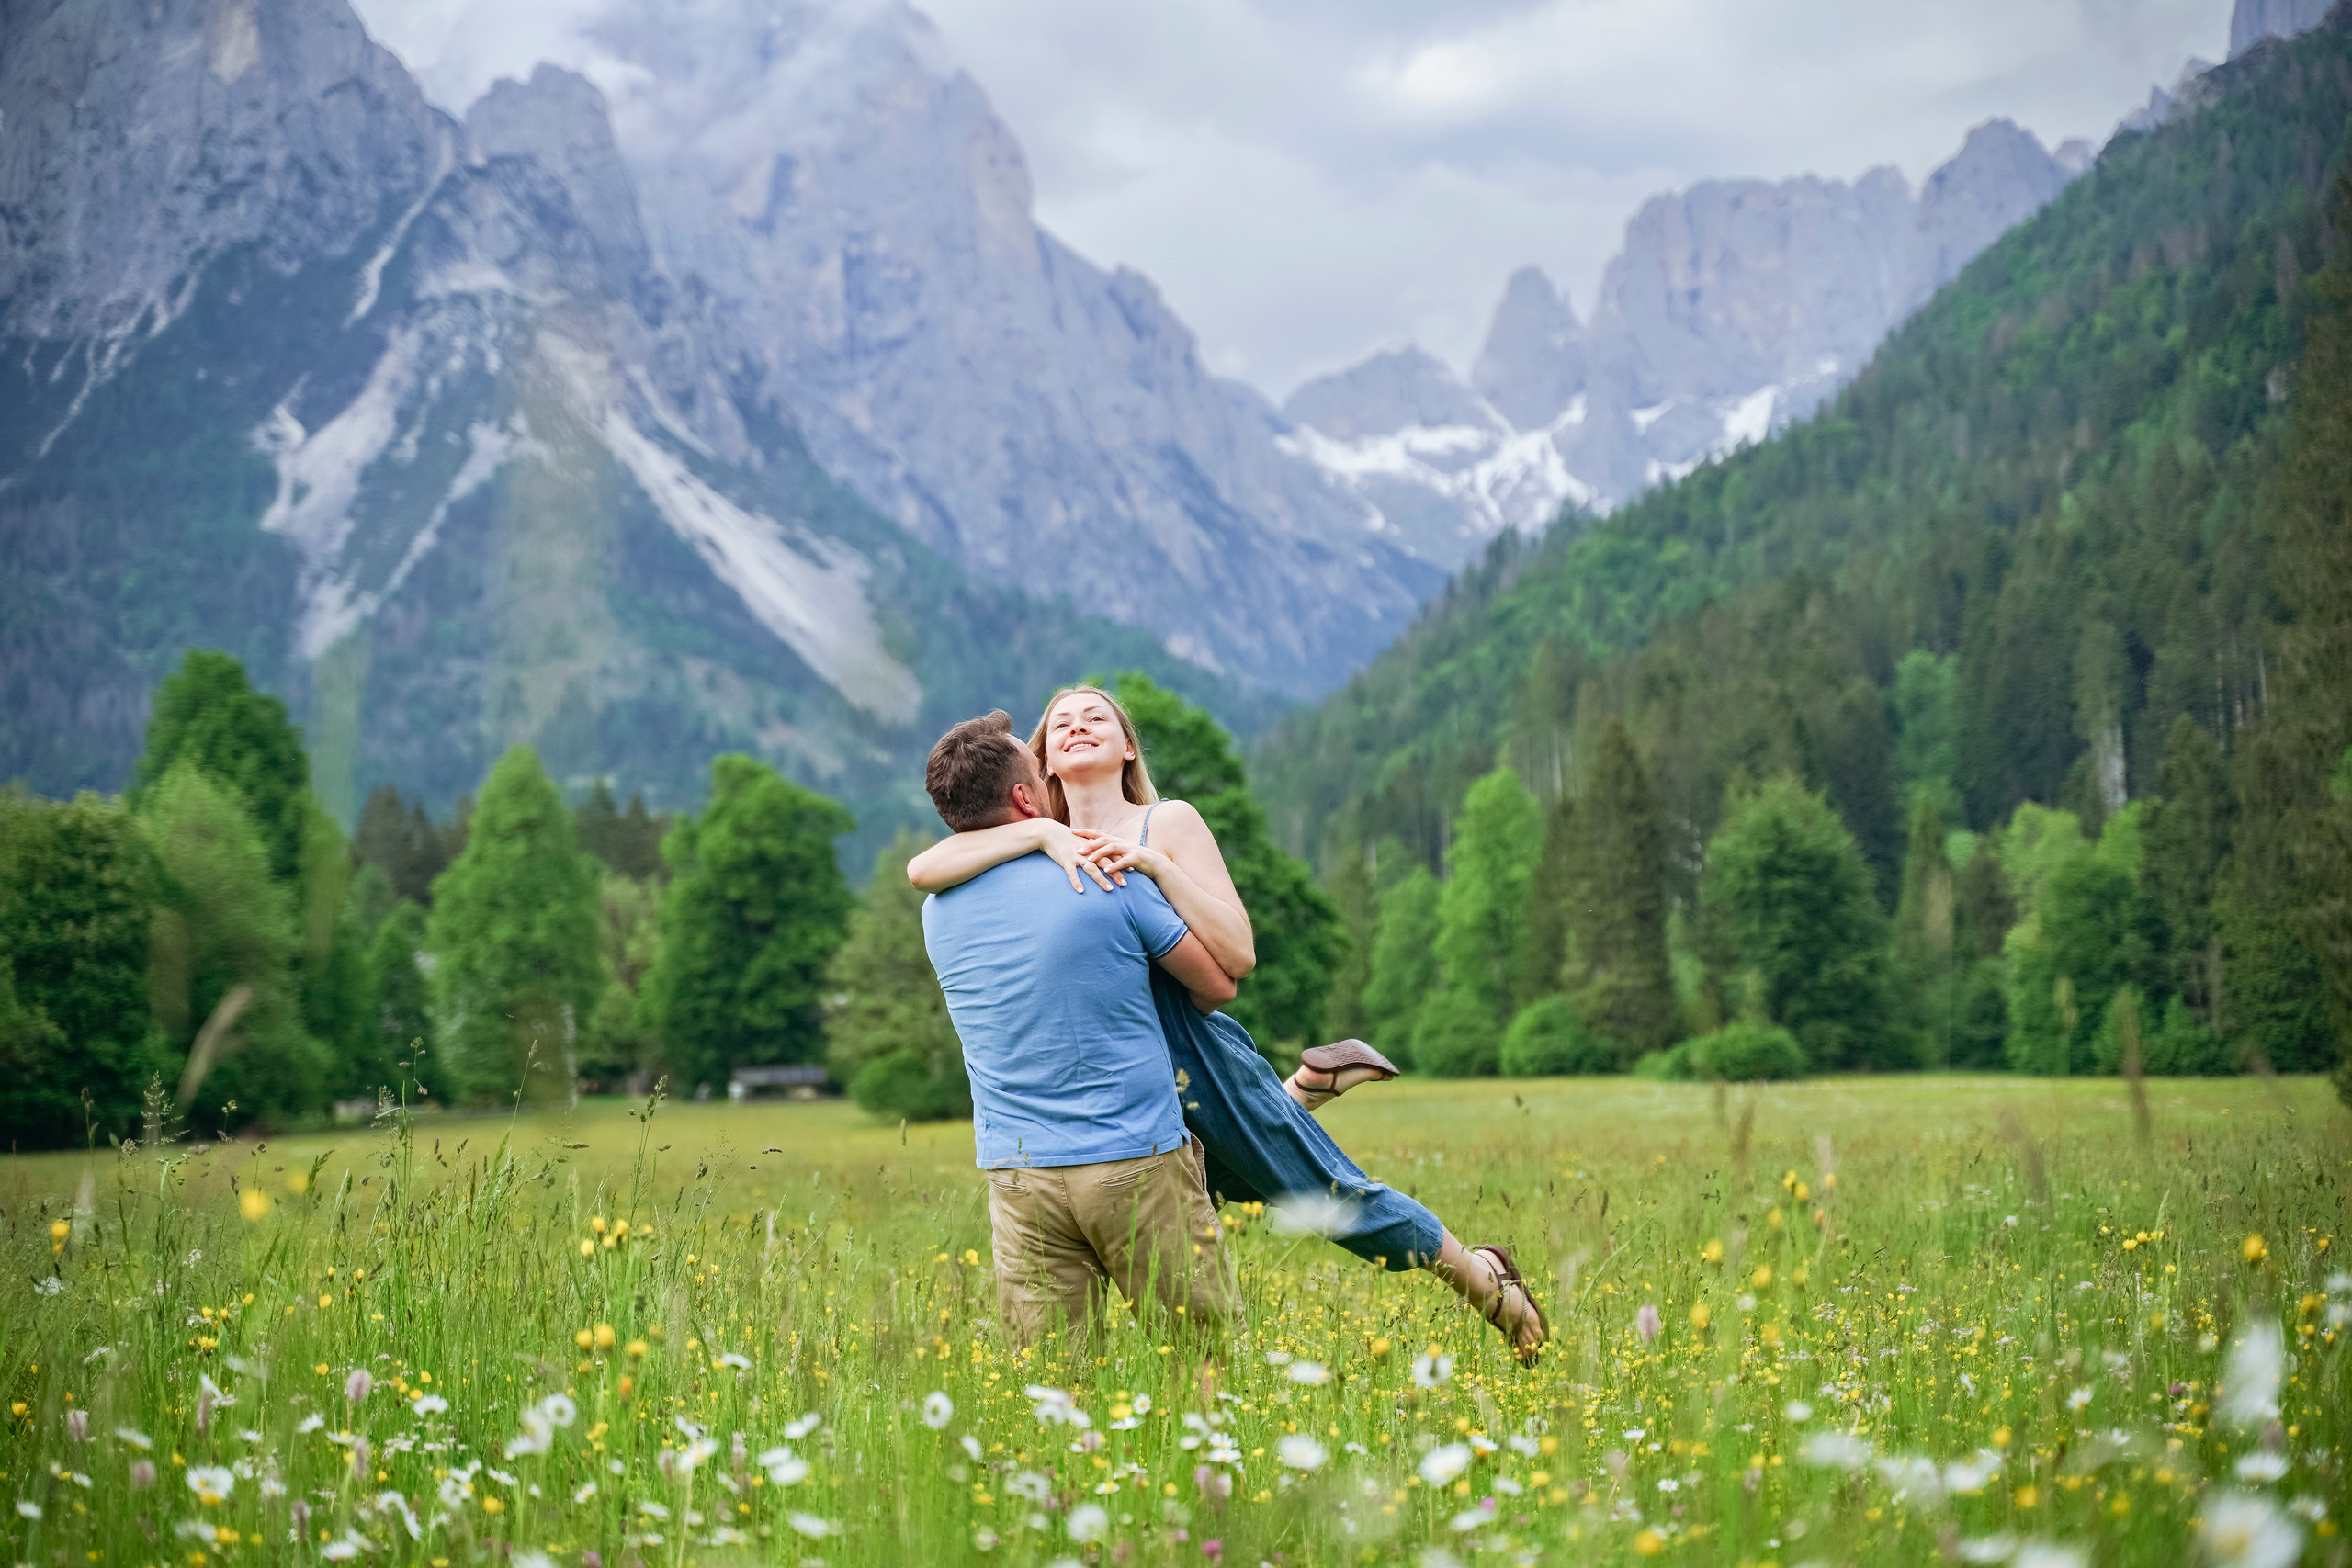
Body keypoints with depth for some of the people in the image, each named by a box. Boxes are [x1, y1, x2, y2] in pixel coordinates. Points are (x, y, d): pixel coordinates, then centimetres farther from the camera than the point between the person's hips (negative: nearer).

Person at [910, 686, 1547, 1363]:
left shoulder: (1169, 824, -5)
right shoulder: (1035, 845, 3)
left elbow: (1237, 957, -14)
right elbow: (922, 869, -15)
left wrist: (1154, 864, -22)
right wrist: (1041, 832, -23)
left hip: (1197, 1065, -4)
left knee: (1338, 1196, 5)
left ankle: (1487, 1279, 28)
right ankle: (1307, 1085, 39)